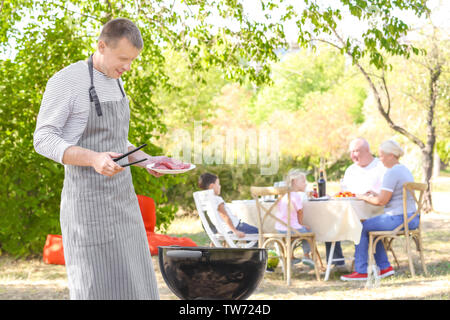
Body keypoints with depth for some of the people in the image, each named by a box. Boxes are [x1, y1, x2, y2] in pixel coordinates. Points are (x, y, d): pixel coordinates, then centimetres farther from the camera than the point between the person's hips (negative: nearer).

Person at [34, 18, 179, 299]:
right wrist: (94, 160, -31)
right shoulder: (66, 81, -13)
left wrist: (146, 160, 5)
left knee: (130, 286, 8)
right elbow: (44, 140, -15)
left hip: (122, 199, 8)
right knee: (97, 292, -7)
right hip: (88, 202, -8)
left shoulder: (115, 84, 13)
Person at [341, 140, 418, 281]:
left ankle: (361, 271, 3)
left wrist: (364, 197, -1)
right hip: (411, 220, 10)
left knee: (362, 228, 1)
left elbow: (382, 201, -18)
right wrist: (376, 194, 16)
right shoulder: (404, 170, 15)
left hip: (398, 219, -10)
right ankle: (384, 267, 20)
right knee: (371, 227, 24)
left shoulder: (392, 173, -16)